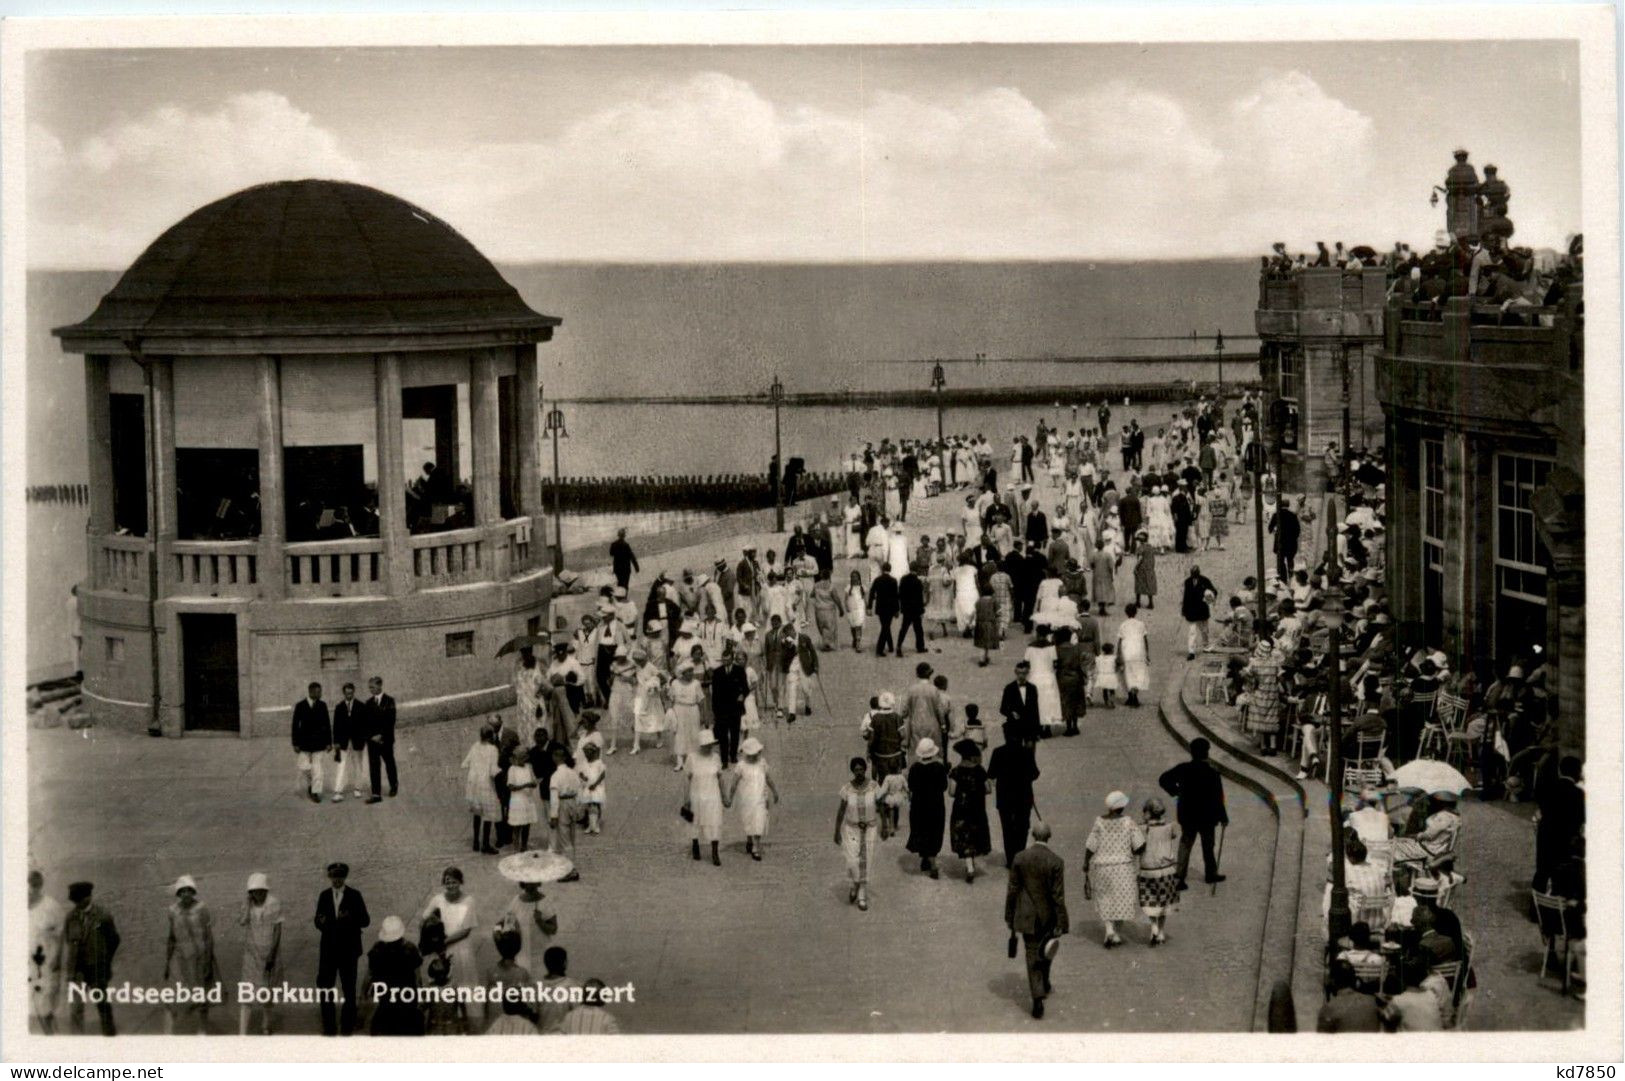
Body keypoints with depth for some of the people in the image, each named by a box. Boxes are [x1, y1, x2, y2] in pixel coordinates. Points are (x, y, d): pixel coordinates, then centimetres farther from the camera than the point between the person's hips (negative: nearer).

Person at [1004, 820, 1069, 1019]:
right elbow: (1058, 896, -15)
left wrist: (1009, 917, 8)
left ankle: (1038, 1000, -1)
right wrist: (1061, 925, -8)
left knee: (1032, 956, 7)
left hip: (1026, 917, 1)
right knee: (1047, 949, 26)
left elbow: (1012, 890, -3)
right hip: (1048, 917, -1)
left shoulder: (1019, 858, -10)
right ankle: (1044, 985, 45)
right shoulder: (1056, 862, -17)